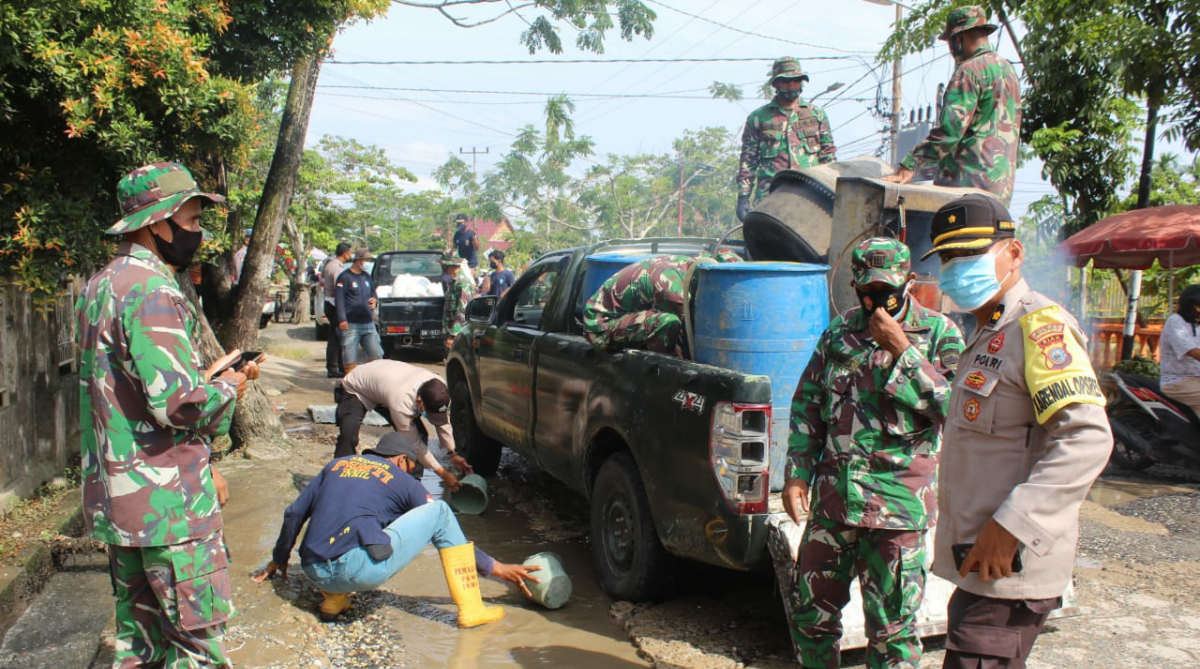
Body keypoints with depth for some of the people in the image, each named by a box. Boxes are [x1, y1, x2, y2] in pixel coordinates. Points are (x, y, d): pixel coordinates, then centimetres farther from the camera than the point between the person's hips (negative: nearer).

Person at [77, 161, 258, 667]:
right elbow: (178, 404, -26)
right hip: (167, 501, -10)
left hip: (116, 496, 10)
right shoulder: (151, 291, -19)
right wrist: (227, 388, -7)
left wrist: (205, 377, 11)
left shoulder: (101, 284, 13)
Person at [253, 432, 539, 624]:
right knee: (440, 510, 9)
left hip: (315, 573, 5)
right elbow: (445, 527, 16)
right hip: (362, 570, -5)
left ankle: (333, 599, 18)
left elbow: (294, 513, 25)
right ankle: (471, 610, 5)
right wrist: (494, 567, 24)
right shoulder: (402, 481, 13)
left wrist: (279, 559, 40)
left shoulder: (336, 465, 23)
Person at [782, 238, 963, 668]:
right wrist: (797, 474, 5)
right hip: (832, 498, 4)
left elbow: (954, 406, -13)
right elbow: (807, 404, 12)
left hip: (898, 503, -4)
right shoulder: (840, 332, 9)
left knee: (891, 626, 6)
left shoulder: (940, 334, -2)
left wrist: (902, 349, -17)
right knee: (810, 610, 16)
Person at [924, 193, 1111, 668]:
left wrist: (1012, 526, -27)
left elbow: (1087, 439, -25)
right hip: (980, 563, 10)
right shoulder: (989, 335, 17)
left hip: (1009, 567, -10)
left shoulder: (1040, 325, -14)